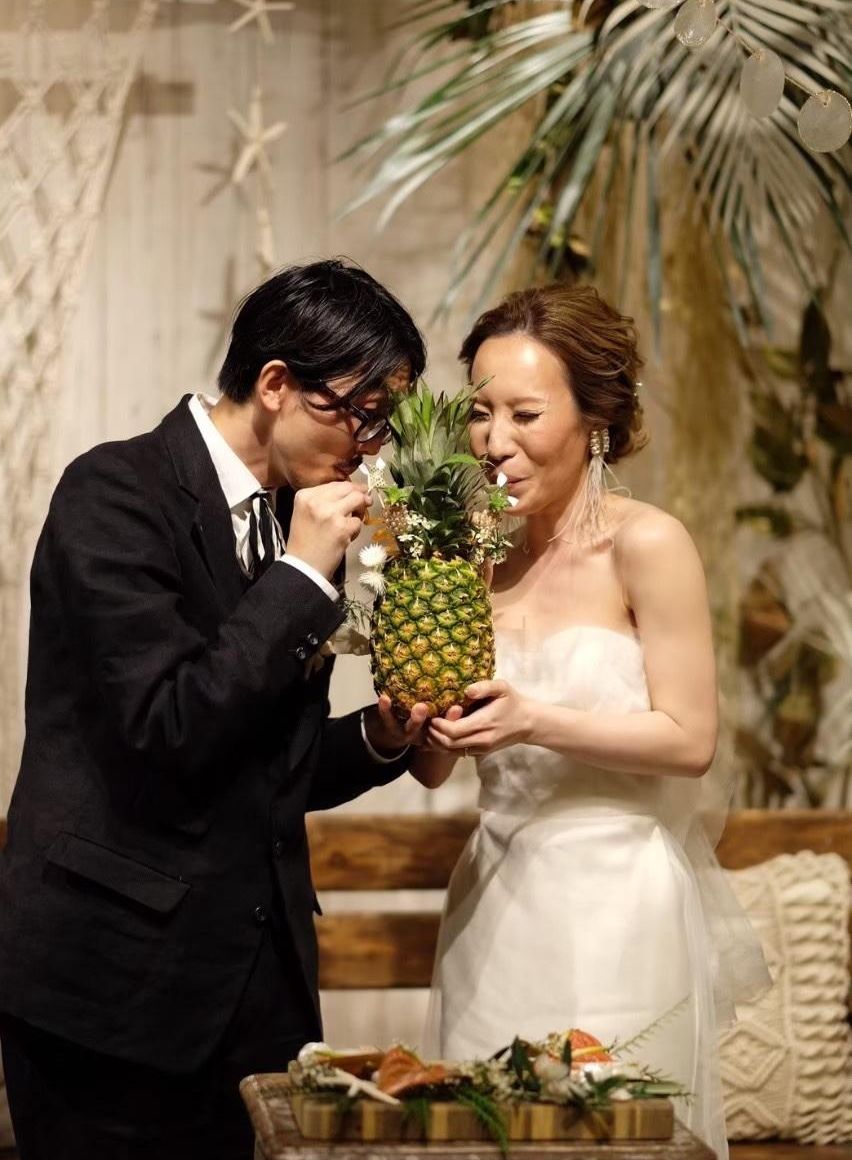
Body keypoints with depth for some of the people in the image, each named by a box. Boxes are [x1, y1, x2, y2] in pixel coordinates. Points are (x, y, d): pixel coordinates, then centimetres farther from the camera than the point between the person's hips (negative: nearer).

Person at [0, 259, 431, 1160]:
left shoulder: (291, 524, 12)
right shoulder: (116, 492, -10)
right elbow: (170, 731, -21)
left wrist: (380, 736, 1)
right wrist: (302, 576, -15)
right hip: (113, 982, -7)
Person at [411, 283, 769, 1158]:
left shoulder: (646, 546, -10)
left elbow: (690, 740, -12)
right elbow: (434, 769, 8)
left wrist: (534, 721, -20)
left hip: (617, 911, -5)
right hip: (496, 899, 5)